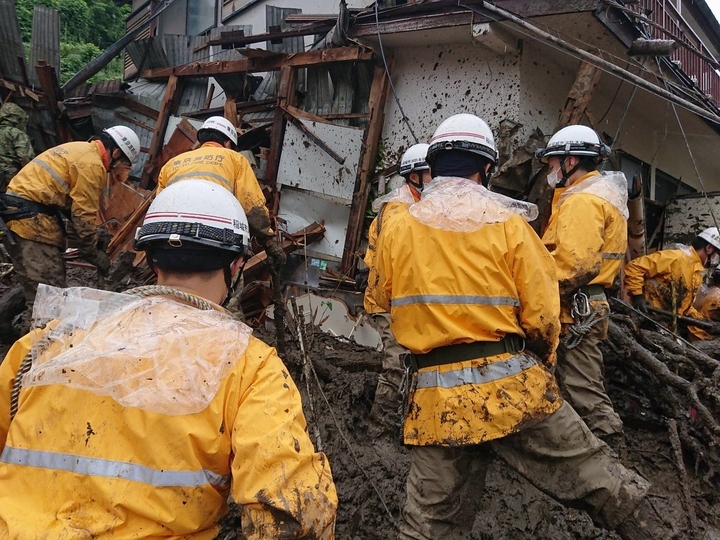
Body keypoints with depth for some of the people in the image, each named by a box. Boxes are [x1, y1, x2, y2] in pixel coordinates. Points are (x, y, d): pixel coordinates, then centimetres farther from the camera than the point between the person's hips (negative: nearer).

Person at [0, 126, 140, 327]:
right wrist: (93, 254, 0)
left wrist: (95, 235, 14)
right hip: (31, 218, -10)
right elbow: (84, 215, -10)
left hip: (20, 211, 10)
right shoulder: (91, 164, -10)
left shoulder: (81, 151, 20)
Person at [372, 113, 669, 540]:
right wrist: (543, 366, 15)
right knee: (598, 479, 16)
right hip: (513, 386, -2)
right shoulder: (507, 222, -5)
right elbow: (543, 313, -5)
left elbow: (386, 301, 17)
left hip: (435, 399, 2)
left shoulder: (397, 229, 2)